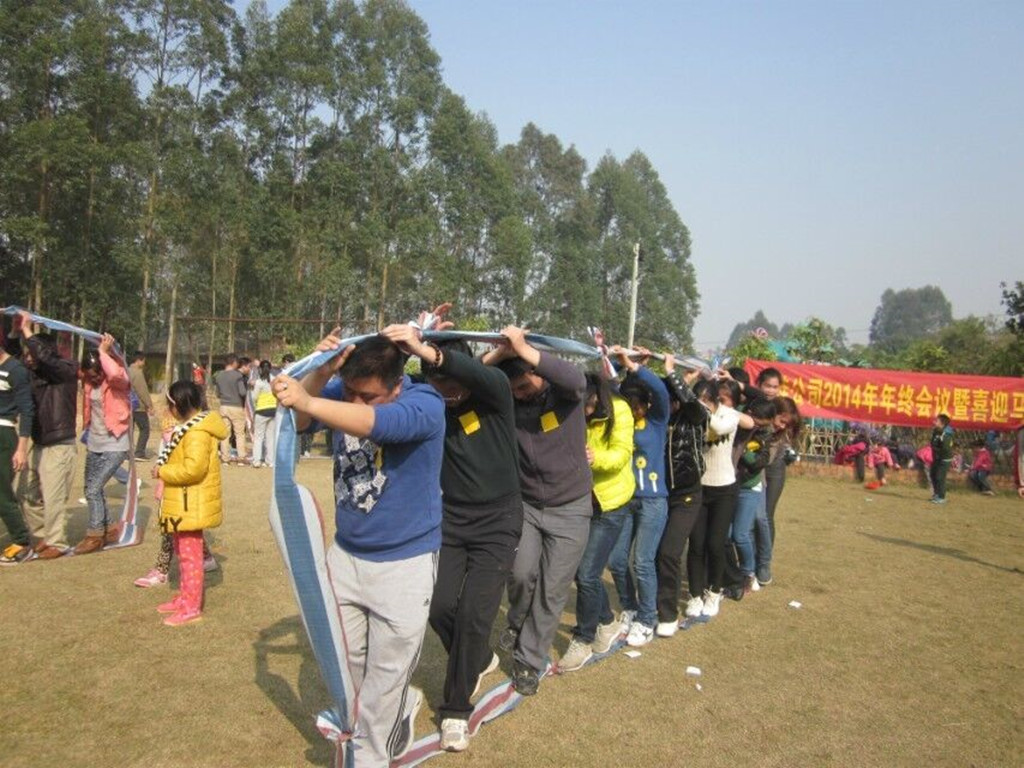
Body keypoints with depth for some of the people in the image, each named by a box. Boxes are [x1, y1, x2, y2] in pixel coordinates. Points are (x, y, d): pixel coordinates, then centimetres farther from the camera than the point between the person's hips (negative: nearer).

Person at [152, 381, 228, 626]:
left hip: (190, 505, -11)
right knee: (183, 552, 20)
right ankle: (185, 597, 32)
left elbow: (193, 469, -29)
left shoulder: (197, 432, -22)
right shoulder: (193, 426, 13)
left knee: (190, 554, -3)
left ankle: (192, 607, 4)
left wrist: (162, 471, -17)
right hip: (183, 504, 11)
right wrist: (165, 469, 8)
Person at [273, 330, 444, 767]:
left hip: (404, 563, -5)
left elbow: (378, 422, -42)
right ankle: (401, 706, 46)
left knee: (385, 677, 8)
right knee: (342, 661, 19)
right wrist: (320, 373, -32)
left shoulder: (425, 404, -22)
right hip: (344, 554, 6)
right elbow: (297, 423, -18)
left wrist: (307, 401, -53)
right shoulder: (341, 392, -6)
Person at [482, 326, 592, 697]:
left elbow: (576, 379, -37)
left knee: (552, 592, 2)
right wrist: (498, 353, -29)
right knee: (522, 573, -13)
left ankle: (528, 662, 21)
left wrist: (523, 349, -40)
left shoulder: (564, 393, -13)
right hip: (525, 504, 2)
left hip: (570, 509, -1)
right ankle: (516, 623, 22)